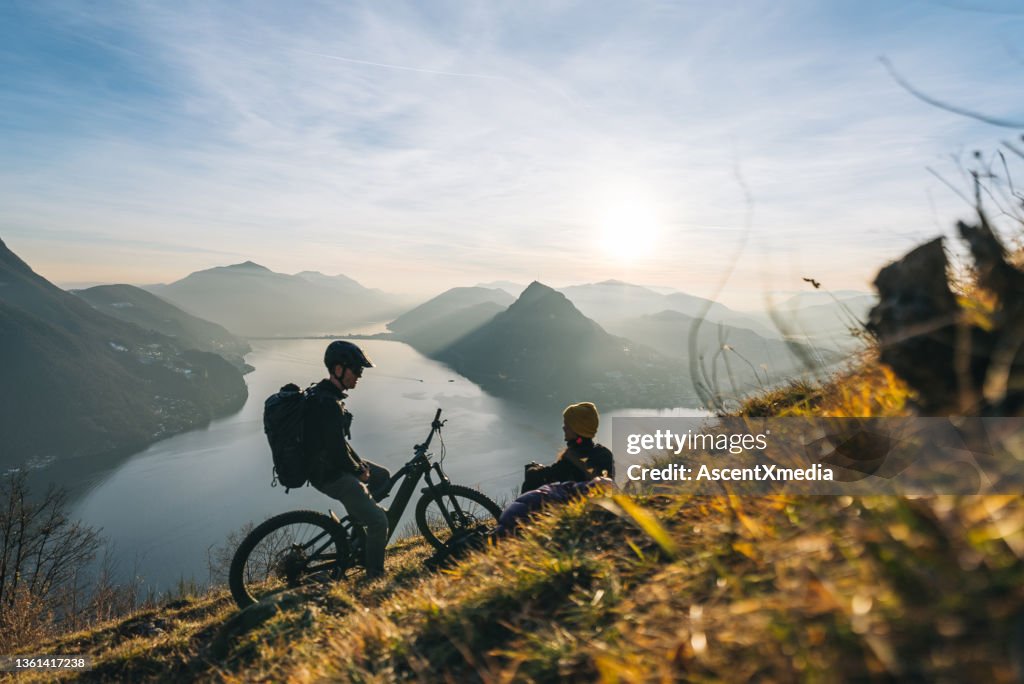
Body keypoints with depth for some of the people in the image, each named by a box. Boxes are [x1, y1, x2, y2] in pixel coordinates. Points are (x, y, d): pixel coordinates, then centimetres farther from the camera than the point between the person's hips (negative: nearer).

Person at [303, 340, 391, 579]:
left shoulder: (322, 393, 6)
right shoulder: (329, 404, -27)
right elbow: (337, 450, -26)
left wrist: (360, 464, 8)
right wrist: (359, 471, -9)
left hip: (329, 464, 10)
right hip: (331, 475, -10)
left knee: (384, 478, 21)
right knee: (379, 521, -8)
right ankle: (375, 577, 9)